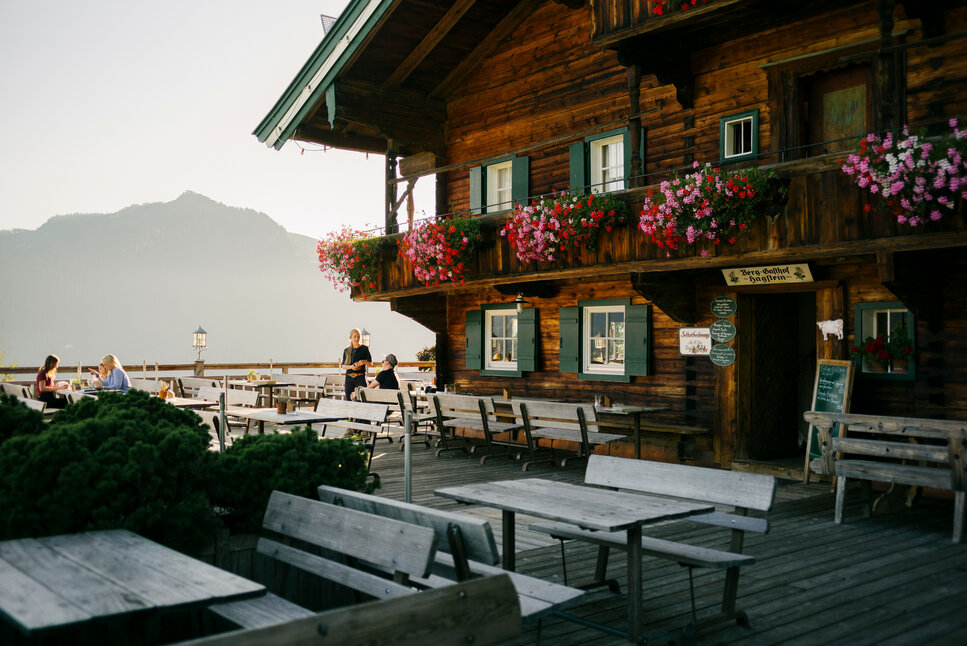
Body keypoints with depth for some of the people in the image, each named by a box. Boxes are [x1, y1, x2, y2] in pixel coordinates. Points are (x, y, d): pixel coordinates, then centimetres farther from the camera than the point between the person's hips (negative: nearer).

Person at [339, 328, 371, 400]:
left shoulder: (365, 348, 4)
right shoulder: (346, 351, 12)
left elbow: (370, 362, 5)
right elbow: (343, 365, 9)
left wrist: (363, 362, -17)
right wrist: (351, 367, -10)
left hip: (360, 378, -3)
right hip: (349, 377, 3)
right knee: (348, 399, 0)